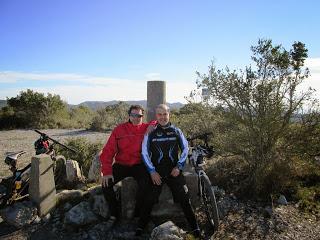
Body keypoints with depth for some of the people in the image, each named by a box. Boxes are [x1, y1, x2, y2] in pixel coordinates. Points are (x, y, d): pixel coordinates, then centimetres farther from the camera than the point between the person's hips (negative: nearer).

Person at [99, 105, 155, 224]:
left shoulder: (146, 128, -1)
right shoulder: (119, 129, -4)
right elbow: (108, 151, -7)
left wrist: (152, 125, -15)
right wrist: (107, 172, -16)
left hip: (139, 165, -1)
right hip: (121, 165, 1)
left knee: (145, 185, -25)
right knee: (106, 184, -15)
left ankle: (138, 214, 1)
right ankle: (114, 213, 9)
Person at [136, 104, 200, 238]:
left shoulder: (176, 131, 6)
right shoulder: (150, 133, 1)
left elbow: (185, 149, 9)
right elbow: (145, 153, 1)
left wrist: (179, 167, -2)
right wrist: (152, 171, -6)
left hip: (174, 171, 1)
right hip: (156, 172, -1)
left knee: (184, 199, -2)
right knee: (149, 200, -3)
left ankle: (195, 228, 10)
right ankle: (140, 228, 13)